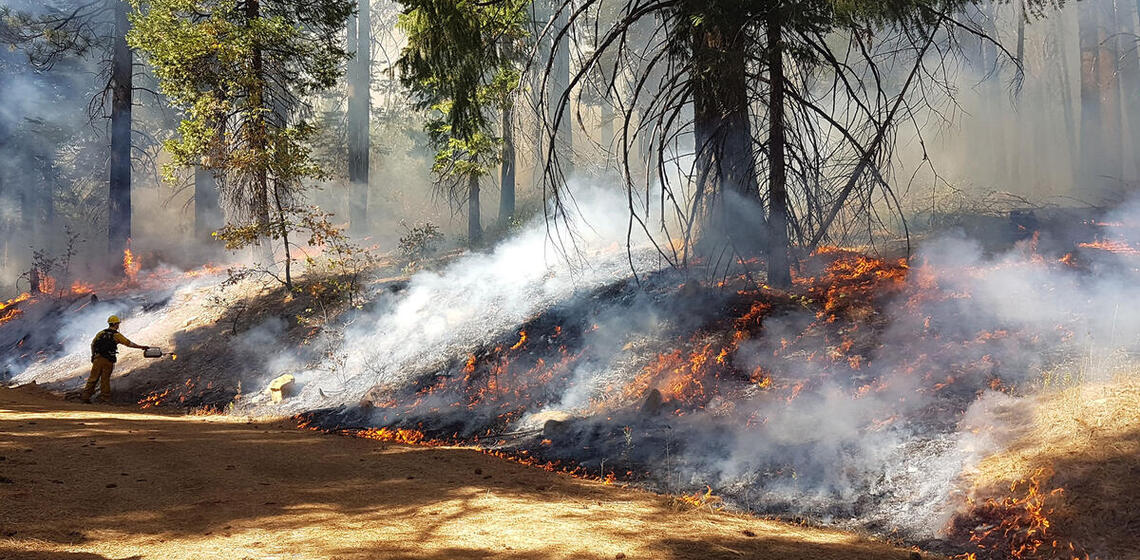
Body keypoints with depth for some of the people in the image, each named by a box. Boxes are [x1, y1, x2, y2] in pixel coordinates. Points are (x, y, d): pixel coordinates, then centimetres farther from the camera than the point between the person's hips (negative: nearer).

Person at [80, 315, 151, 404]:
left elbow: (93, 344, 11)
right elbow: (129, 343, 0)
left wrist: (93, 355, 21)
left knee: (93, 378, 6)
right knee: (105, 379, 5)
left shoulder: (101, 333, 9)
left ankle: (86, 396, 3)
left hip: (98, 359, 2)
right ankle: (105, 397, 9)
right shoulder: (117, 335, -1)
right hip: (109, 361, -2)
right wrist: (141, 347, 8)